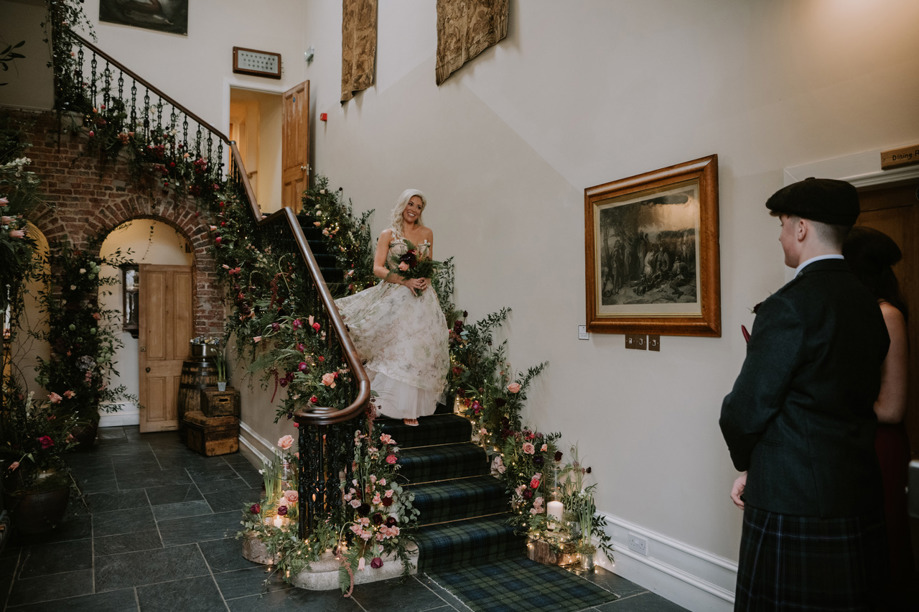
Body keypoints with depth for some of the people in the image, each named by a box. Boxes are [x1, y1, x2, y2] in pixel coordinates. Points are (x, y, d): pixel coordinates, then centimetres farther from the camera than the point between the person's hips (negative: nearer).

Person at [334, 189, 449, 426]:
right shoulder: (388, 234, 3)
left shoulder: (427, 233, 13)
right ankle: (397, 403, 3)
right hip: (394, 298, -3)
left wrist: (426, 279, -3)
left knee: (419, 350, -3)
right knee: (397, 349, -9)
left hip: (421, 299, 3)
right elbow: (378, 268, -4)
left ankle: (410, 407, 5)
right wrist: (405, 280, -17)